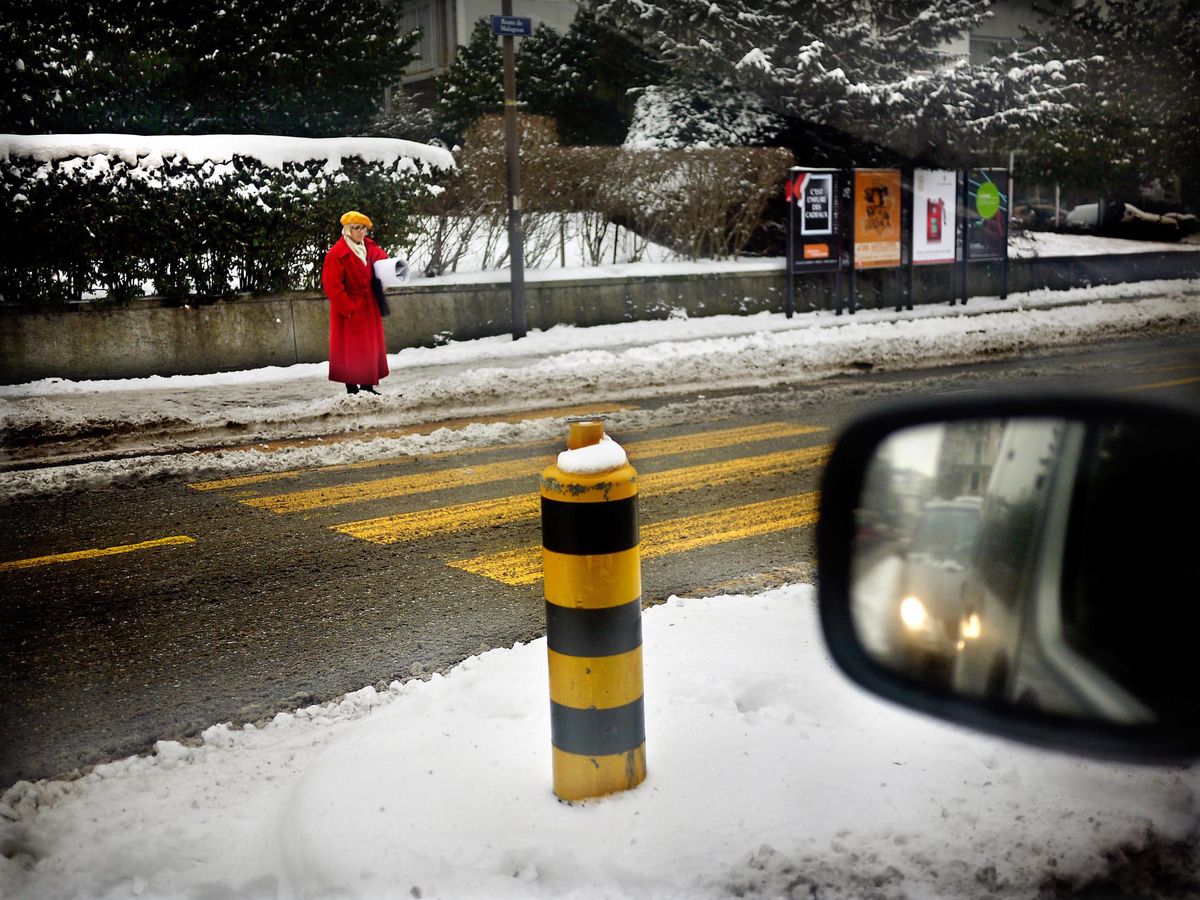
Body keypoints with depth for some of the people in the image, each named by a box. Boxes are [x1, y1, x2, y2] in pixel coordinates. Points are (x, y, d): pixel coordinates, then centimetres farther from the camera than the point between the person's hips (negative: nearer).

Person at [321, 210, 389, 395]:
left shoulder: (369, 247, 6)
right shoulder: (336, 254, -17)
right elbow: (332, 286, -19)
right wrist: (348, 309, -19)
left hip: (368, 307, 7)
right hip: (349, 309, -7)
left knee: (370, 346, 11)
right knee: (351, 349, -3)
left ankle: (367, 386, 19)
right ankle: (352, 388, 3)